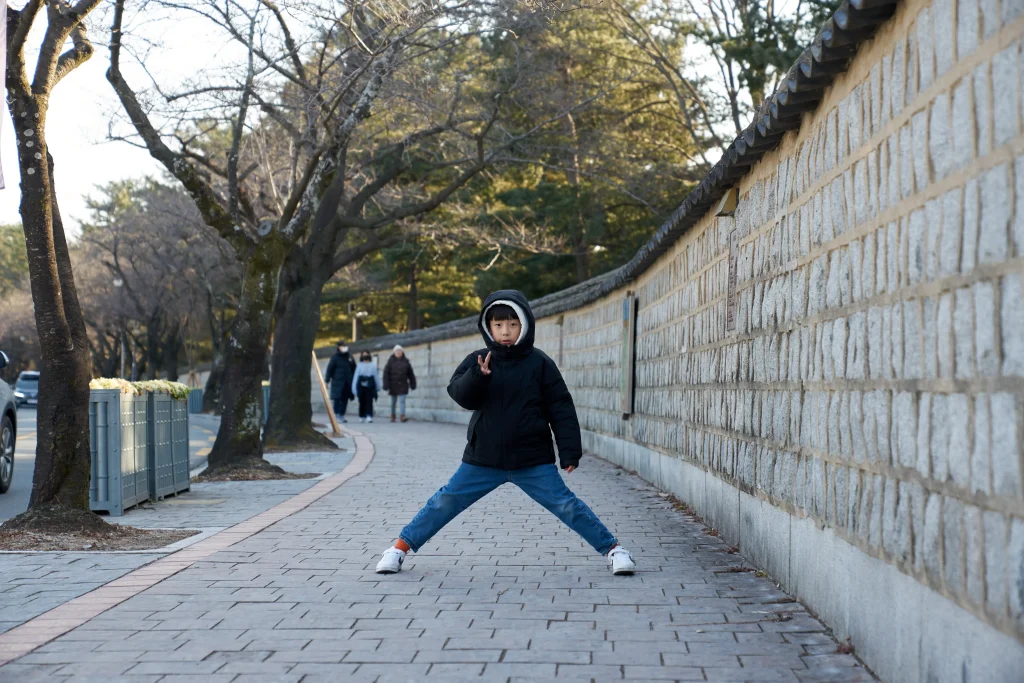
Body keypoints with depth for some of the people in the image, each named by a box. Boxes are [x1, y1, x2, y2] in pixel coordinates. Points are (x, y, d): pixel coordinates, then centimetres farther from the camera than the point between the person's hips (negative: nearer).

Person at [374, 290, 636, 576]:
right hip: (483, 459, 2)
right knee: (445, 502, 3)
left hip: (533, 461, -2)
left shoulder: (539, 363, -3)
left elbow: (561, 410, -2)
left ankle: (612, 548, 6)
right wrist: (477, 376, -31)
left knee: (566, 504, -6)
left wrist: (570, 452, -7)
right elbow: (459, 394, -12)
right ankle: (401, 546, 17)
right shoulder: (477, 361, 2)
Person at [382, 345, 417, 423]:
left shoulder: (405, 362, 5)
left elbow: (411, 374, 9)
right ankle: (392, 416, 25)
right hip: (393, 385, 0)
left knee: (402, 400, -12)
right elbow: (386, 374, -6)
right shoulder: (390, 362, -1)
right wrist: (386, 386, -13)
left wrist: (413, 385, 8)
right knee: (393, 401, 11)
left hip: (403, 385, 0)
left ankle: (402, 416, -22)